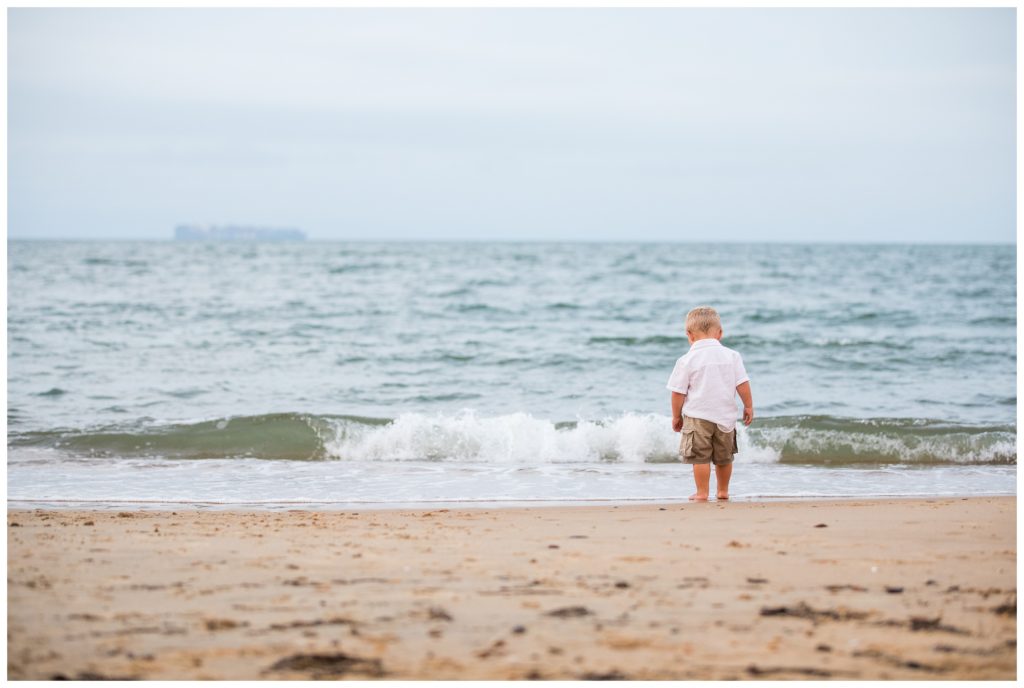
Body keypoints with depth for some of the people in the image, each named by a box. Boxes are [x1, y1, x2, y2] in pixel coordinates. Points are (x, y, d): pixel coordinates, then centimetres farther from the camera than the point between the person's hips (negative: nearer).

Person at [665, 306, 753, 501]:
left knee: (700, 456, 1)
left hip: (697, 417, -4)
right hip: (725, 415, 4)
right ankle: (722, 491, 27)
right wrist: (748, 406, 11)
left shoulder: (686, 360, -8)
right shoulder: (732, 356, 0)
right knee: (724, 456, 17)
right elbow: (743, 384, -1)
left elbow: (678, 392, -5)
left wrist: (676, 416, 6)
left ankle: (702, 492, -1)